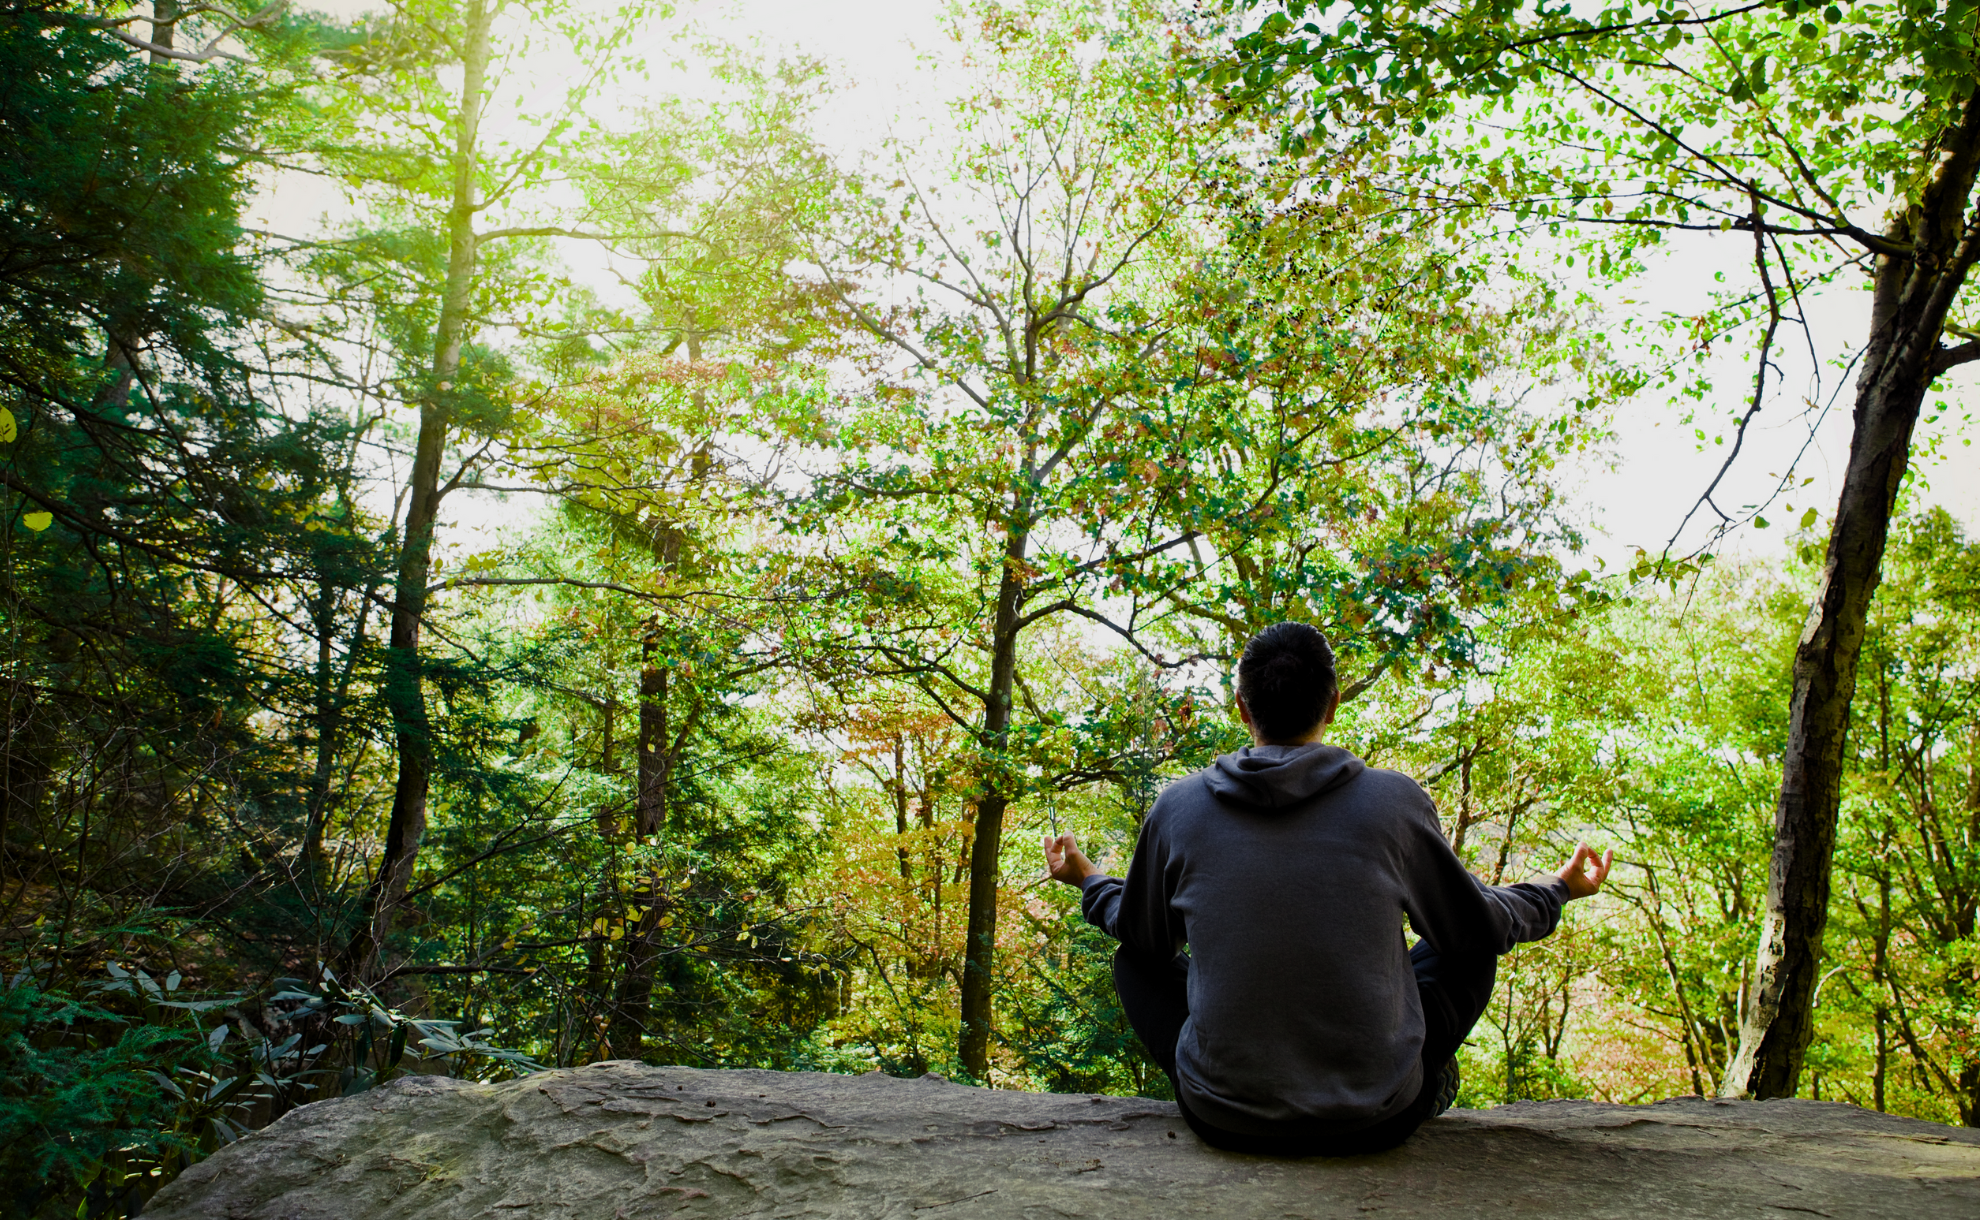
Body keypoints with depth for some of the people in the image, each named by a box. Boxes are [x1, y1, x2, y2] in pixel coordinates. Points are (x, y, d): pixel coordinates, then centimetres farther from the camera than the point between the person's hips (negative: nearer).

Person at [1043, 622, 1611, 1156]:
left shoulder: (1177, 808, -5)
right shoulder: (1394, 799, -8)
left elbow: (1143, 935, 13)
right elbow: (1482, 924, 9)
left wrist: (1087, 879, 34)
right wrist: (1559, 889, 30)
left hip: (1226, 1120, 1)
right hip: (1377, 1122, 0)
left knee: (1134, 957, 24)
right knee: (1470, 946, 22)